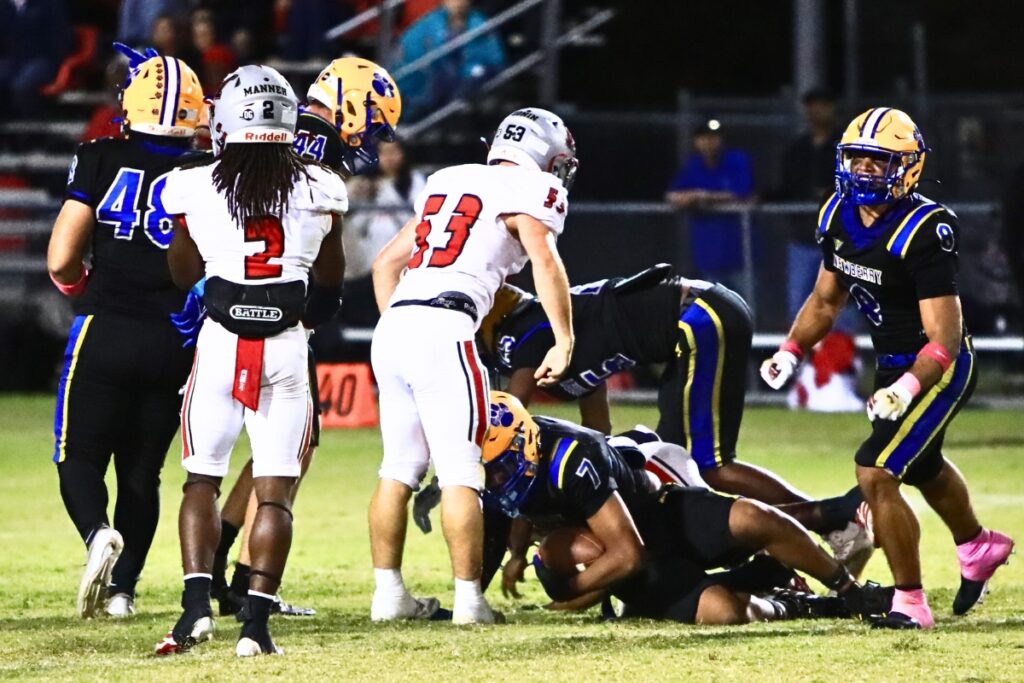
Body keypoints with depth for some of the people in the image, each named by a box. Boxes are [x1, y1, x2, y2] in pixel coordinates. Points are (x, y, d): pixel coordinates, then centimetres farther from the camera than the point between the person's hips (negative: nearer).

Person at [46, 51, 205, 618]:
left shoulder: (101, 160, -4)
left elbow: (61, 259, -5)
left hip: (106, 333, -2)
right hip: (174, 343, 2)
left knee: (79, 457, 8)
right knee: (142, 470, 15)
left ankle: (99, 534, -21)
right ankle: (122, 587, 11)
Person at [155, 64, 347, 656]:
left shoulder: (196, 188, -2)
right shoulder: (318, 187, 2)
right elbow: (330, 279, 17)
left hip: (220, 342, -1)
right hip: (288, 348, 1)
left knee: (203, 478, 11)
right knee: (276, 490, 3)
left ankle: (197, 602, -5)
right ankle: (257, 621, -5)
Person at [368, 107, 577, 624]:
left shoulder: (449, 181, 26)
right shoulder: (532, 190, 5)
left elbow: (385, 263, 28)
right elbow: (544, 260, -12)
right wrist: (563, 342, -11)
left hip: (392, 327, 7)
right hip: (443, 329, -7)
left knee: (400, 468, 13)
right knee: (460, 474, -3)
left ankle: (388, 592, 15)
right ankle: (468, 597, -4)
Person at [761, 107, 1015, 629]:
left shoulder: (921, 232, -29)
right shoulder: (840, 218, -6)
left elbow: (945, 337, -31)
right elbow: (826, 300, 10)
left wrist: (909, 387, -44)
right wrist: (791, 351, -4)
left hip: (938, 369, -9)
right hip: (892, 364, 9)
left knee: (876, 474, -18)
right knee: (921, 467, 30)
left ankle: (910, 602, -4)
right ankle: (978, 547, 58)